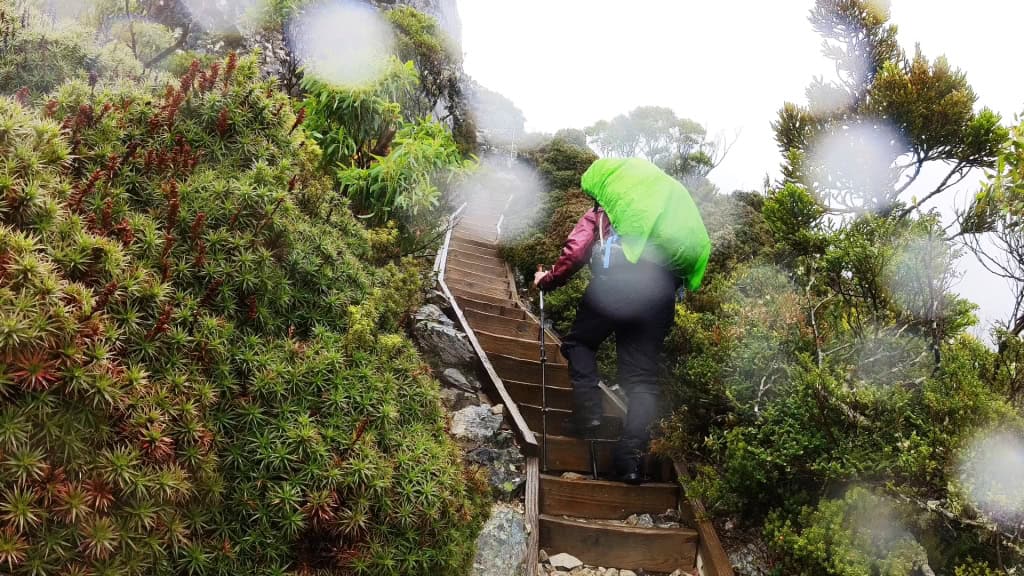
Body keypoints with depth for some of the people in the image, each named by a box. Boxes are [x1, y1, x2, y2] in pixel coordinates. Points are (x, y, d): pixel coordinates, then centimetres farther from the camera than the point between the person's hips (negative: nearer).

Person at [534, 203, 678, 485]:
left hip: (615, 280, -2)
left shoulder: (602, 213, 26)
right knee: (642, 377, 4)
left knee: (579, 343, 22)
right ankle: (631, 457, -9)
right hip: (660, 290, 3)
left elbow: (576, 250, 11)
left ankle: (588, 414, 5)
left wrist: (549, 280, 24)